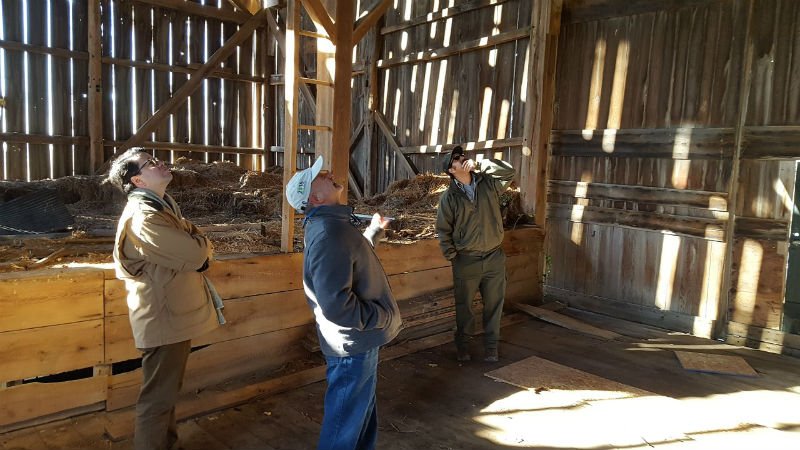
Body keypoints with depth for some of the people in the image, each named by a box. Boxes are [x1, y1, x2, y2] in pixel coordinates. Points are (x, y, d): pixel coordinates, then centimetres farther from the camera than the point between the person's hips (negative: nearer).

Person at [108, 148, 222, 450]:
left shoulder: (163, 205, 12)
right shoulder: (144, 218, -22)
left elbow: (196, 242, 13)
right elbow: (195, 254, -25)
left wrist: (198, 245, -9)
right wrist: (202, 243, -4)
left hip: (175, 315, 10)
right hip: (164, 321, -10)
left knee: (168, 390, 24)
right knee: (158, 397, 4)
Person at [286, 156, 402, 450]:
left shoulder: (332, 224, 5)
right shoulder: (327, 234, -28)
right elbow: (337, 305, -34)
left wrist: (374, 231, 27)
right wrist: (383, 318, -21)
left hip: (360, 338, 10)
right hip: (354, 343, -10)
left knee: (363, 411, 27)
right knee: (345, 424, 9)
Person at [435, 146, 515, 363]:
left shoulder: (488, 184, 2)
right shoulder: (448, 197, -2)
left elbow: (508, 171, -9)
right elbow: (443, 229, 2)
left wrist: (478, 164, -13)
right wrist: (451, 255, -3)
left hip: (494, 257, 2)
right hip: (466, 261, -2)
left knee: (494, 305, 10)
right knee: (464, 307, 11)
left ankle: (491, 347, 26)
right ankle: (463, 345, 28)